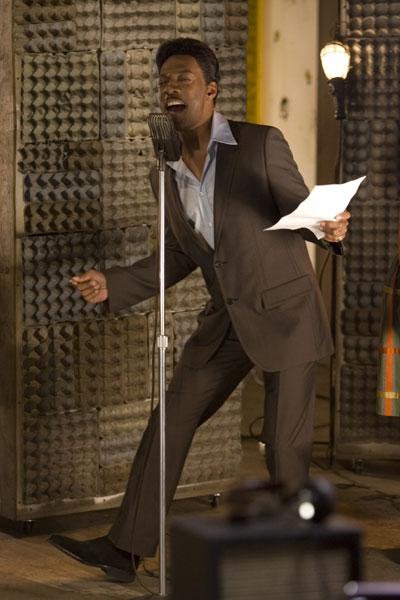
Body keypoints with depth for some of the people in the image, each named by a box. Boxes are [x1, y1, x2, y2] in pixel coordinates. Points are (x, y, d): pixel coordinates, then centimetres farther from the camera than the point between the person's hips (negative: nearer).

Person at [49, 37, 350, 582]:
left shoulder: (262, 145, -11)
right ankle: (126, 549, 5)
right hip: (226, 320, 6)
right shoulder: (165, 175, 6)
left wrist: (328, 226, -32)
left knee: (285, 445, -3)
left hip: (285, 312, -6)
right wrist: (113, 284, 4)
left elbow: (301, 212, -9)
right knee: (170, 422, 1)